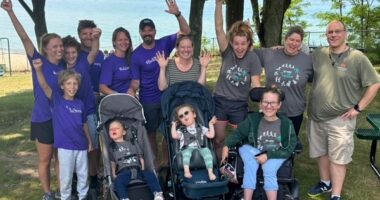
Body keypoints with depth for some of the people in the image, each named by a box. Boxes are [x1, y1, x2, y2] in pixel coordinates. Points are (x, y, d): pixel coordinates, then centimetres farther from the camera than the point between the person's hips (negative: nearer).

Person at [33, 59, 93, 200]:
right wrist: (38, 70, -42)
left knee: (83, 175, 17)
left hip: (81, 145, 4)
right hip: (65, 146, -4)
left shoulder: (80, 104, 2)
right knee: (66, 177, 8)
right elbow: (44, 86, -25)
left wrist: (89, 141, 15)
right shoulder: (57, 100, -8)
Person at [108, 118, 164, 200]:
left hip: (137, 169, 2)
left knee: (149, 174, -27)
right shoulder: (112, 147, 21)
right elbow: (112, 163, 14)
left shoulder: (133, 143, 24)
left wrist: (143, 170, 6)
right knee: (118, 181, -35)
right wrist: (114, 174, 0)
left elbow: (141, 157, 19)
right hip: (123, 171, -1)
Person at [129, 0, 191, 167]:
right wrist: (132, 90, -30)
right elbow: (135, 81, -9)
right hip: (148, 101, -2)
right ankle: (153, 162, 27)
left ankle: (165, 160, 27)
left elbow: (186, 31, -10)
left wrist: (177, 14, -24)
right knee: (151, 133, 12)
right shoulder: (137, 55, -9)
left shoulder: (164, 44, -5)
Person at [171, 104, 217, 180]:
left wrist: (211, 125, 14)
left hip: (200, 148, 1)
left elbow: (211, 135, 18)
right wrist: (174, 125, 10)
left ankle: (210, 172, -33)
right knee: (187, 152, -36)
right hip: (187, 148, -1)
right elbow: (174, 136, 1)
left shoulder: (201, 128, 23)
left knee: (207, 151, -30)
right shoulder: (181, 130, 21)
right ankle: (186, 171, -48)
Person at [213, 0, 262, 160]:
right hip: (220, 101, 1)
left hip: (240, 105, 0)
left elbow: (256, 84, -11)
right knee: (219, 138, 11)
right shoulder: (227, 52, -10)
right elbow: (219, 28, -21)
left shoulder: (253, 58, -11)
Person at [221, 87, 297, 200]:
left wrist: (268, 156, -19)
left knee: (268, 169, -31)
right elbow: (238, 134, 1)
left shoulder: (286, 123, -9)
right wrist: (227, 146, -19)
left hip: (276, 155, -1)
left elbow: (289, 149, -6)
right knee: (250, 165, -30)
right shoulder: (252, 119, -6)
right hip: (253, 151, 1)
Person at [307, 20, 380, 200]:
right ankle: (325, 183, 37)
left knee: (338, 158, 0)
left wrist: (358, 107, -10)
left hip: (340, 119, -4)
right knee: (321, 152, 18)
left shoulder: (357, 57, -8)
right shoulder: (318, 54, 3)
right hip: (316, 116, 5)